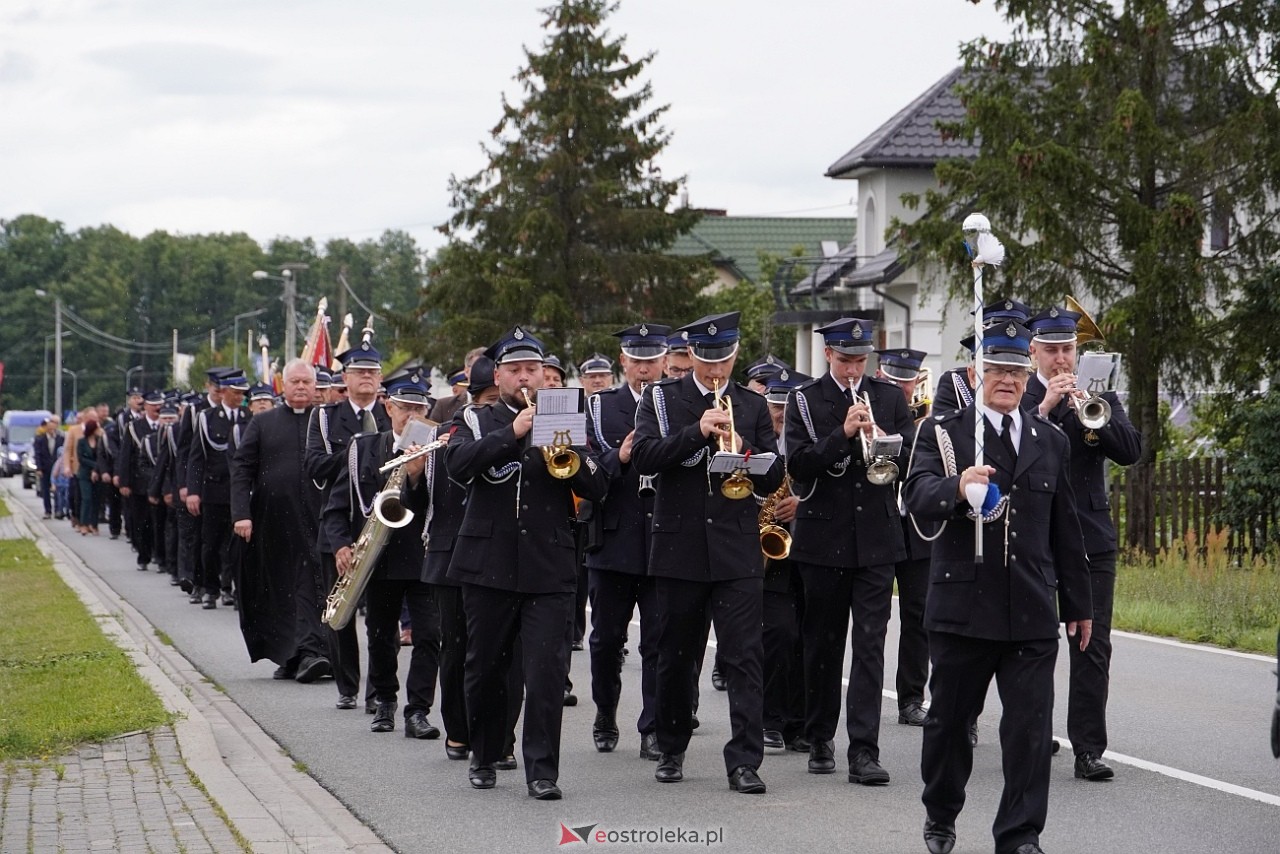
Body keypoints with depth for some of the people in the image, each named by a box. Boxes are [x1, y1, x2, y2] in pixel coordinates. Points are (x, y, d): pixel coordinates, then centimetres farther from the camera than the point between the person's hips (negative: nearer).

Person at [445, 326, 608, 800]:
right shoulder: (475, 421, 9)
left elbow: (597, 487, 4)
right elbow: (458, 463, -12)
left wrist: (567, 453, -13)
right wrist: (513, 433, -19)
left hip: (550, 569, 0)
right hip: (489, 563, 0)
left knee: (547, 671, -9)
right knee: (485, 669, 9)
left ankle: (542, 770, -7)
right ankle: (484, 757, 26)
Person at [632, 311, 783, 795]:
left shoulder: (753, 406, 10)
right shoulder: (662, 399, 5)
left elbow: (772, 481, 6)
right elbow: (643, 457, -10)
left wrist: (743, 451, -13)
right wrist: (697, 432, -20)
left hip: (737, 549, 0)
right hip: (679, 549, 0)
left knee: (744, 656, -8)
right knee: (676, 658, 10)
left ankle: (745, 761, -8)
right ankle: (672, 751, 26)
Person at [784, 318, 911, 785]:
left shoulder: (889, 397, 8)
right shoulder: (806, 400, 2)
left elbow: (913, 460, 3)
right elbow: (798, 465, -10)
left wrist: (883, 441, -16)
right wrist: (843, 435, -21)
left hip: (876, 538, 1)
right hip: (823, 537, -1)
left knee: (870, 645, -6)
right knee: (822, 644, 9)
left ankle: (864, 751, -9)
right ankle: (820, 739, 23)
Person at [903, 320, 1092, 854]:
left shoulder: (1050, 441, 12)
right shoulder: (941, 433, 1)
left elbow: (1065, 530, 17)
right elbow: (917, 495, -17)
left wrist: (1078, 604, 18)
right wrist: (957, 487, -38)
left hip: (1033, 614, 2)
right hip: (962, 606, -2)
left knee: (1031, 728, -5)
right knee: (949, 719, 11)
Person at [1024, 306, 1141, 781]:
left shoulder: (1101, 399, 11)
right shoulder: (1018, 399, 4)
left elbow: (1131, 451, -1)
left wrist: (1092, 422, -16)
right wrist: (1044, 408, -19)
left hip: (1090, 538, 1)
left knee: (1093, 646, -4)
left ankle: (1089, 748, -4)